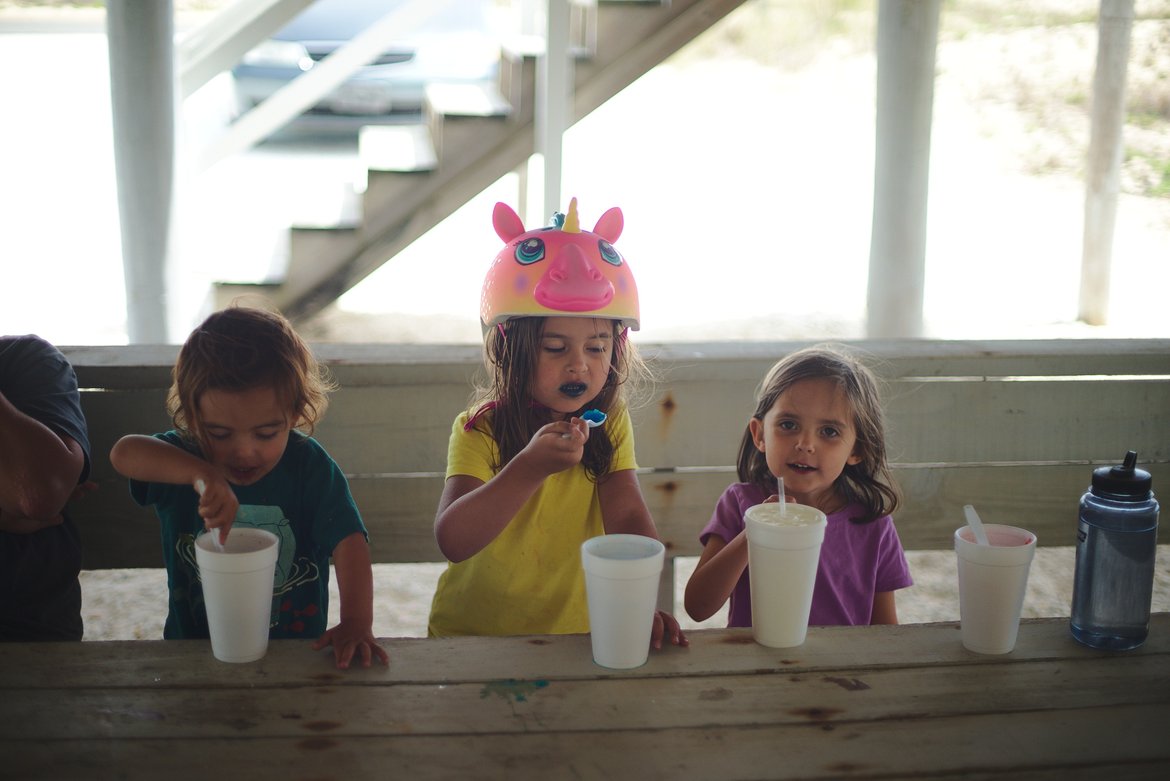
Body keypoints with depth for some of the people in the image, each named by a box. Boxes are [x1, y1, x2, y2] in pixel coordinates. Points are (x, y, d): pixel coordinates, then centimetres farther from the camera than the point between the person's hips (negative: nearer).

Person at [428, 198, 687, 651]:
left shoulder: (610, 423, -1)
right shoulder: (479, 430, -13)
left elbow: (628, 517, -12)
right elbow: (451, 541, -25)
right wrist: (530, 467, -36)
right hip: (471, 636, -4)